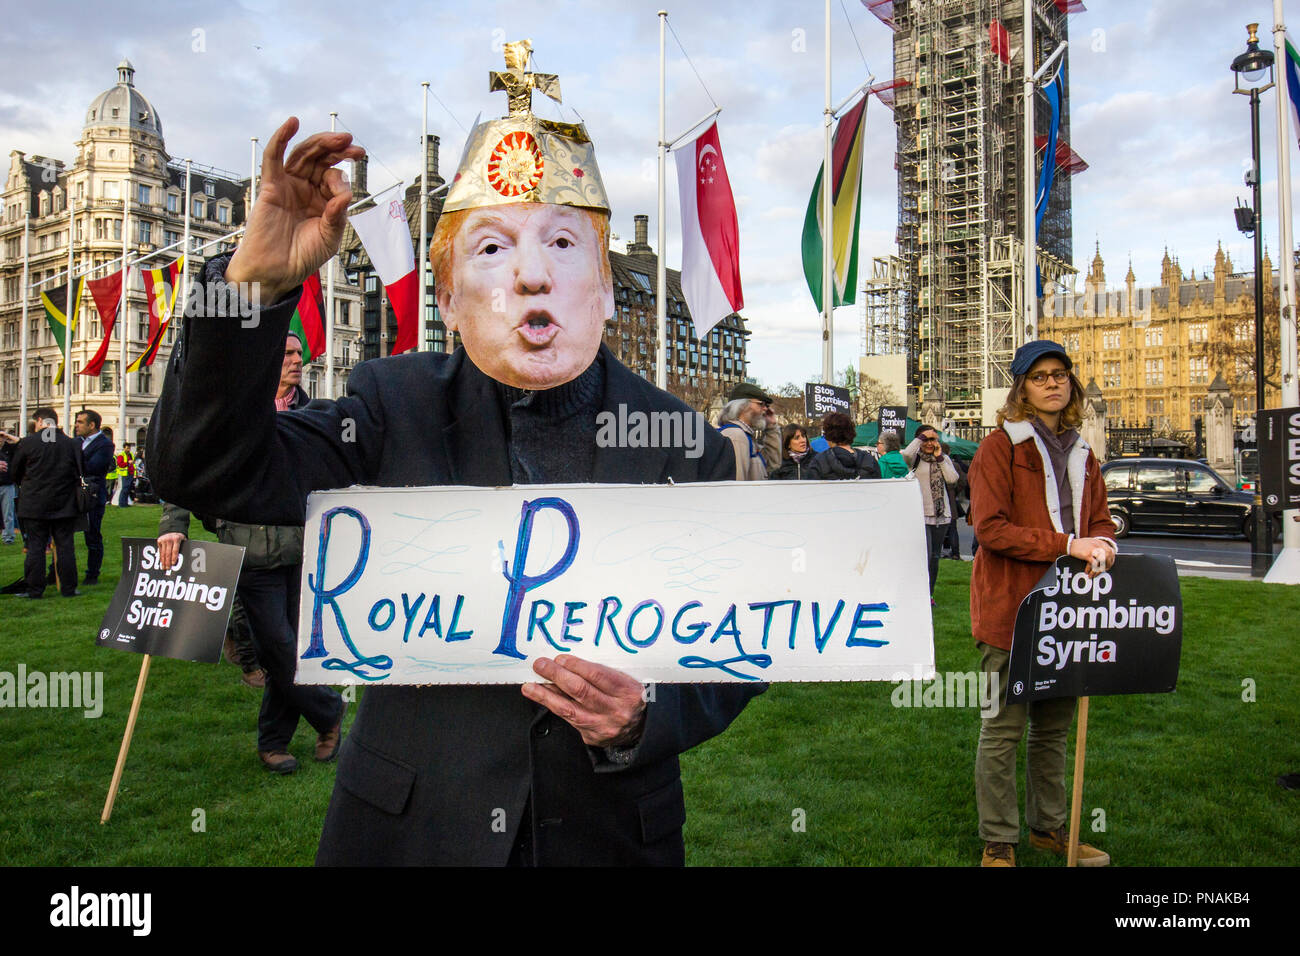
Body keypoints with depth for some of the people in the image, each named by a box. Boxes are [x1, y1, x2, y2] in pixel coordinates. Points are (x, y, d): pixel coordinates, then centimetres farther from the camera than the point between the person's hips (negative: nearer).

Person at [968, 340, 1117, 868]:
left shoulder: (1081, 454, 15)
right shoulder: (1000, 446, -6)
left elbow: (1101, 522, 17)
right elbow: (990, 528, -15)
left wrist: (1101, 547, -7)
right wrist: (1068, 544, -19)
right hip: (1011, 608, -7)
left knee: (1054, 725, 17)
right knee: (1004, 729, 1)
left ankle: (1047, 826, 33)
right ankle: (998, 843, 13)